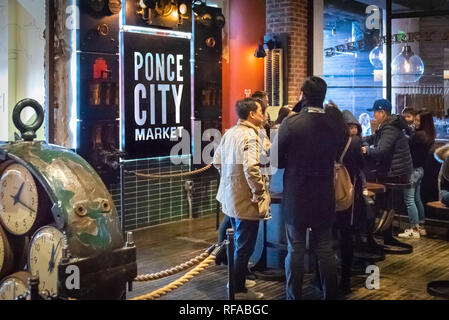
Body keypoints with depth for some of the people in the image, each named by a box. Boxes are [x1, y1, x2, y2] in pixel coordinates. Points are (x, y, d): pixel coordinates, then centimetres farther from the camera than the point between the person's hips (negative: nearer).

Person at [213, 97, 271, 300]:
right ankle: (239, 290, 11)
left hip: (231, 197, 9)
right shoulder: (250, 136, -20)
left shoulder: (229, 133, 6)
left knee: (239, 242, 23)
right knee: (244, 246, 2)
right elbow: (251, 168, -31)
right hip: (246, 200, -9)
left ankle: (236, 280, 36)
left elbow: (218, 160, 13)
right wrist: (260, 193, -21)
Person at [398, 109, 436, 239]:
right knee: (417, 199, 17)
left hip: (412, 170, -9)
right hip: (420, 169, 9)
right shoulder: (429, 135, 6)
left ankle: (414, 230, -2)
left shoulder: (418, 135, -21)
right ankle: (421, 227, 24)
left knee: (409, 200, -4)